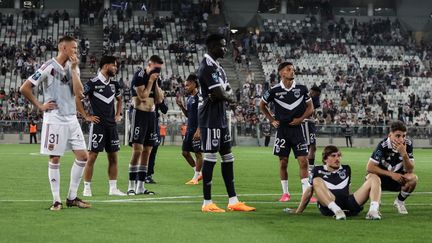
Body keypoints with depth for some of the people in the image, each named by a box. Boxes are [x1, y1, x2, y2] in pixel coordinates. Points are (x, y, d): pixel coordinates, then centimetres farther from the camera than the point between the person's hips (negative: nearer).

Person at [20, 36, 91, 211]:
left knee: (82, 156, 2)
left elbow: (79, 93, -3)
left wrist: (73, 69, -6)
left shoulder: (73, 67, 9)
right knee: (55, 159, -2)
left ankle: (72, 197, 12)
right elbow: (24, 88, -11)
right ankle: (56, 200, 5)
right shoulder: (49, 67, -10)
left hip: (71, 119, 6)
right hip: (54, 119, -6)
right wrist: (40, 106, -6)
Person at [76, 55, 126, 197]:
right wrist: (86, 116, -10)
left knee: (113, 157, 7)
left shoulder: (114, 84, 12)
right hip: (98, 125, -7)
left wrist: (118, 114, 17)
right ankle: (87, 188, 2)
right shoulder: (93, 83, -9)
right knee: (92, 156, -5)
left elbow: (119, 100, 30)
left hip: (112, 125, 7)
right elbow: (77, 99, -10)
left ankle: (113, 188, 13)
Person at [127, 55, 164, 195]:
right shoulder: (139, 76, -11)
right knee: (137, 150, -12)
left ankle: (141, 186, 10)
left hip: (151, 115, 8)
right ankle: (132, 185, -8)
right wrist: (151, 81, -12)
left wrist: (156, 83, 0)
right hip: (139, 114, -8)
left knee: (147, 151, 6)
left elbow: (159, 100, 10)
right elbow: (143, 97, -17)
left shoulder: (155, 78, 13)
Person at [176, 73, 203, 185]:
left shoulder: (199, 97, -12)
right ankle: (198, 173, 21)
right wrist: (181, 105, 8)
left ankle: (196, 178, 3)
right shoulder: (189, 97, 15)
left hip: (196, 130, -10)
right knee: (185, 152, 10)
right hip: (189, 129, 10)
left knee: (198, 153, -3)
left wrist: (198, 130, -22)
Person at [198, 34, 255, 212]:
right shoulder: (207, 66, -16)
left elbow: (226, 89, 19)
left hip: (220, 117, 11)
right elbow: (220, 94, -21)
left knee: (227, 157, 11)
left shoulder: (216, 67, 17)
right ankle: (207, 203, -2)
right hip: (210, 118, -11)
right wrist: (229, 97, 0)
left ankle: (233, 201, 16)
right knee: (210, 157, -7)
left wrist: (223, 95, -4)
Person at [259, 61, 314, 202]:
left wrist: (301, 118, -7)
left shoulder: (301, 89, 0)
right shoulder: (274, 90, -3)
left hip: (297, 129, 0)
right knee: (283, 162, 4)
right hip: (282, 129, 0)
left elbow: (310, 107, 8)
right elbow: (262, 106, 12)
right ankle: (285, 193, 15)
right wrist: (272, 120, 5)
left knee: (303, 161, -6)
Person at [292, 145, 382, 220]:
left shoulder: (346, 169, 26)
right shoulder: (318, 171, 16)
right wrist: (298, 212, 13)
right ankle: (336, 211, -48)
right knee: (317, 181, -28)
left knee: (373, 177, -6)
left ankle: (373, 210, -35)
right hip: (328, 206, -3)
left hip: (349, 205, 3)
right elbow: (309, 192, 16)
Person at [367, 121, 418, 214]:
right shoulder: (383, 146, -23)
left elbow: (410, 170, -17)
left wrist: (404, 154, -34)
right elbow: (370, 168, -22)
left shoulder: (408, 144, -14)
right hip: (382, 179, -3)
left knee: (413, 178, -27)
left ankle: (399, 201, 3)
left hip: (398, 179, 3)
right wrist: (391, 174, -24)